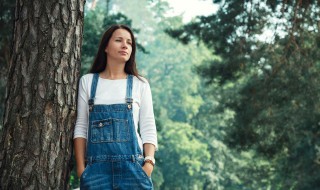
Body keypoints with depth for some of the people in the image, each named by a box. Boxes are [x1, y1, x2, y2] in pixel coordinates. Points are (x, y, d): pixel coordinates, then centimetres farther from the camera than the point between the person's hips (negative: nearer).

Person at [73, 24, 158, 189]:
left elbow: (148, 129, 4)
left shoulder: (140, 84, 7)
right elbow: (81, 127, 6)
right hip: (96, 166, 0)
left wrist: (149, 163, -9)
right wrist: (81, 168, -1)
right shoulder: (87, 81, 9)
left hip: (132, 165, 0)